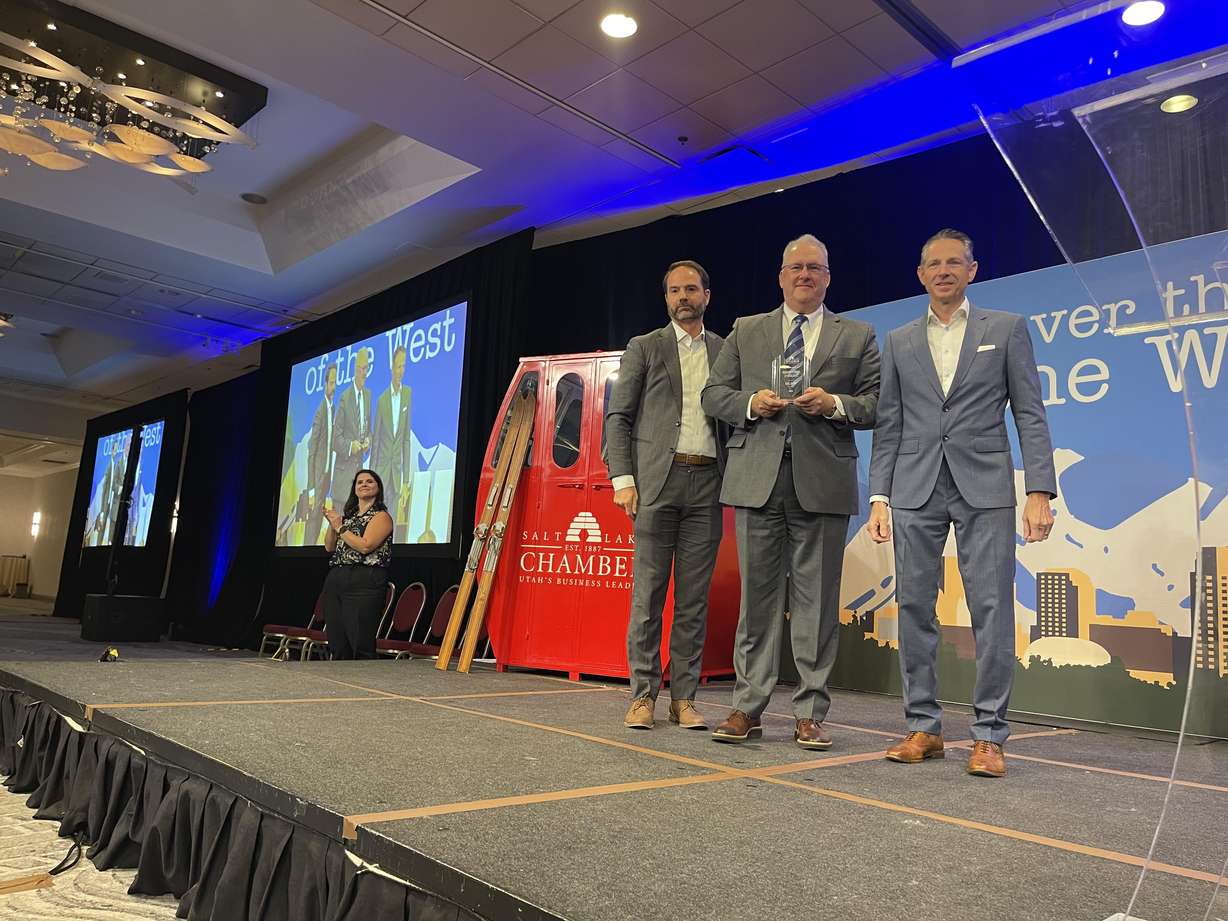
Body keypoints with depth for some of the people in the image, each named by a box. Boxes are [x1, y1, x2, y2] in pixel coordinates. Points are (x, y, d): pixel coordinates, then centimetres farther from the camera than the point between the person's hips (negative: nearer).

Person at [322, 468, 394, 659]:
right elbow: (329, 547, 18)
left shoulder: (381, 516, 0)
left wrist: (340, 527, -5)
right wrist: (332, 525, 3)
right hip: (335, 581, 7)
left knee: (360, 646, -11)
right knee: (337, 645, 7)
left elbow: (365, 546, -15)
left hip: (364, 584, -7)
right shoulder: (348, 515, 21)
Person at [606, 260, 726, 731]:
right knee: (648, 594, -1)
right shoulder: (644, 348, 9)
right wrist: (622, 478, -7)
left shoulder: (726, 351, 15)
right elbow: (617, 417, 4)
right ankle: (643, 696, 8)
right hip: (656, 480, -2)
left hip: (707, 483, 2)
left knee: (694, 599, 4)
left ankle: (684, 697, 12)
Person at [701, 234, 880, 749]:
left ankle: (810, 713, 13)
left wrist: (835, 404, -11)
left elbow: (877, 405, 7)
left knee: (816, 600, 3)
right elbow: (714, 394, 12)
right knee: (757, 595, 4)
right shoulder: (745, 332, 16)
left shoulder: (857, 336, 13)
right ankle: (747, 707, 13)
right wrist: (750, 404, -7)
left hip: (823, 481, 0)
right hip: (758, 478, 1)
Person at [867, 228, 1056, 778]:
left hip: (984, 488, -2)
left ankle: (989, 736, 7)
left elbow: (1030, 416, 3)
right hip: (916, 490, 2)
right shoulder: (898, 342, 14)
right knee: (914, 608, 3)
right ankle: (923, 727, 15)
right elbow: (888, 427, 12)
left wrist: (1039, 490, -7)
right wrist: (879, 497, 3)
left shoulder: (1007, 330, 9)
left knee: (991, 609, -4)